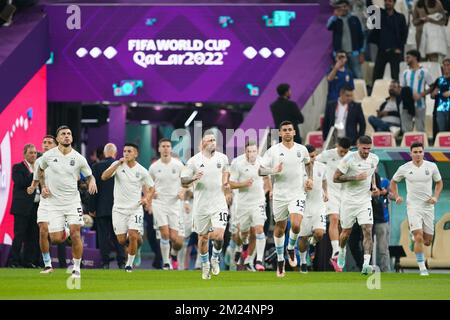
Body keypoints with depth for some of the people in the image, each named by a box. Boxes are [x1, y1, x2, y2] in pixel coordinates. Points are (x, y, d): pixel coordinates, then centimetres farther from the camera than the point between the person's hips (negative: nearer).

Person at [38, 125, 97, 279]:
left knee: (75, 234, -11)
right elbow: (41, 170, 19)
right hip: (54, 202, 1)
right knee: (56, 239, -5)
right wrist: (43, 186, 7)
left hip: (73, 201, -1)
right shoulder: (48, 155, -2)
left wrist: (92, 182, -14)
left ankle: (76, 268, 2)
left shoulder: (79, 158, -4)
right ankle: (63, 232, 33)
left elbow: (89, 175, 9)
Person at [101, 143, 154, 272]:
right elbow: (104, 177, -18)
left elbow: (151, 187, 12)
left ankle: (129, 264, 1)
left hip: (135, 208, -1)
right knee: (122, 240, 0)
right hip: (119, 208, 1)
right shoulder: (117, 165, -2)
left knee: (133, 235, -18)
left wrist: (146, 197, -8)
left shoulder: (142, 171, -1)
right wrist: (118, 164, -25)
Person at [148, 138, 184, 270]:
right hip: (159, 203, 0)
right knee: (165, 233, -15)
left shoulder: (178, 165, -2)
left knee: (173, 237, -4)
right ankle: (166, 263, -3)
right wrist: (151, 193, -5)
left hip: (174, 203, 0)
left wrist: (183, 192, -10)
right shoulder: (154, 167, 1)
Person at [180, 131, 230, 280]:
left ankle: (215, 259, 14)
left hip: (219, 204, 1)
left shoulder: (222, 158, 2)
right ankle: (205, 265, 33)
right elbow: (183, 182, -3)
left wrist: (226, 182, 7)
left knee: (219, 236, -15)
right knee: (203, 238, 11)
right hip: (201, 205, -1)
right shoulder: (194, 161, -7)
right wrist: (193, 178, -22)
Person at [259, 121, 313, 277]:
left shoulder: (302, 150, 3)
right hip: (280, 195, 0)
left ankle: (291, 249, 9)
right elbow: (261, 170, -4)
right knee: (280, 227, 10)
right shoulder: (273, 151, -4)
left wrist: (309, 179, 10)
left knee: (296, 225, -20)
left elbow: (308, 163, 24)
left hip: (298, 193, 0)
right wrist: (274, 170, -22)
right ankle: (280, 260, 27)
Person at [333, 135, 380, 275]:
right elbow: (336, 178, -12)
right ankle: (341, 251, 43)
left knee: (368, 231, -14)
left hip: (365, 200, 3)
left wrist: (373, 186, 6)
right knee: (346, 232, 10)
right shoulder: (349, 159, -13)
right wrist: (355, 177, -21)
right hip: (349, 200, -3)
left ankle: (366, 264, -21)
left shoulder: (374, 159, 3)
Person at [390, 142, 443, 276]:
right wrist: (396, 197, 1)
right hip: (413, 206, -2)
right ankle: (422, 268, -10)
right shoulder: (404, 168, -3)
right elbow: (393, 182, 14)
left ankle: (415, 237, 42)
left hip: (428, 206, 2)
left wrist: (435, 197, -1)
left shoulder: (431, 166, 0)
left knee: (427, 241, 6)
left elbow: (439, 182, 14)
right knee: (419, 237, -17)